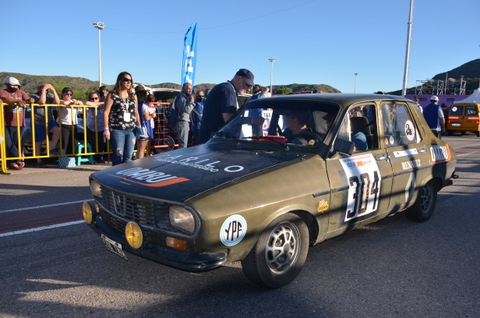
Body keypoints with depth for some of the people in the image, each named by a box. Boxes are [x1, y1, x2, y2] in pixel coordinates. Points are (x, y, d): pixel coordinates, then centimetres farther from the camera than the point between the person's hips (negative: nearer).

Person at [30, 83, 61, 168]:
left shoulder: (50, 95, 9)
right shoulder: (34, 96, -4)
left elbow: (57, 102, -9)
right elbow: (42, 102, -24)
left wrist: (53, 90, -11)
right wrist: (43, 89, -17)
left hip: (49, 121, 3)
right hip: (38, 123, -3)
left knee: (57, 130, -29)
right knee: (38, 143, 3)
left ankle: (52, 149, -18)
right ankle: (39, 161, 13)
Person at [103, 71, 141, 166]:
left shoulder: (133, 96, 14)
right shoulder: (112, 95, 0)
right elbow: (106, 112, -4)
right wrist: (106, 129, -10)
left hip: (131, 130, 4)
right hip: (117, 130, -4)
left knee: (128, 157, 5)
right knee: (118, 156, -3)